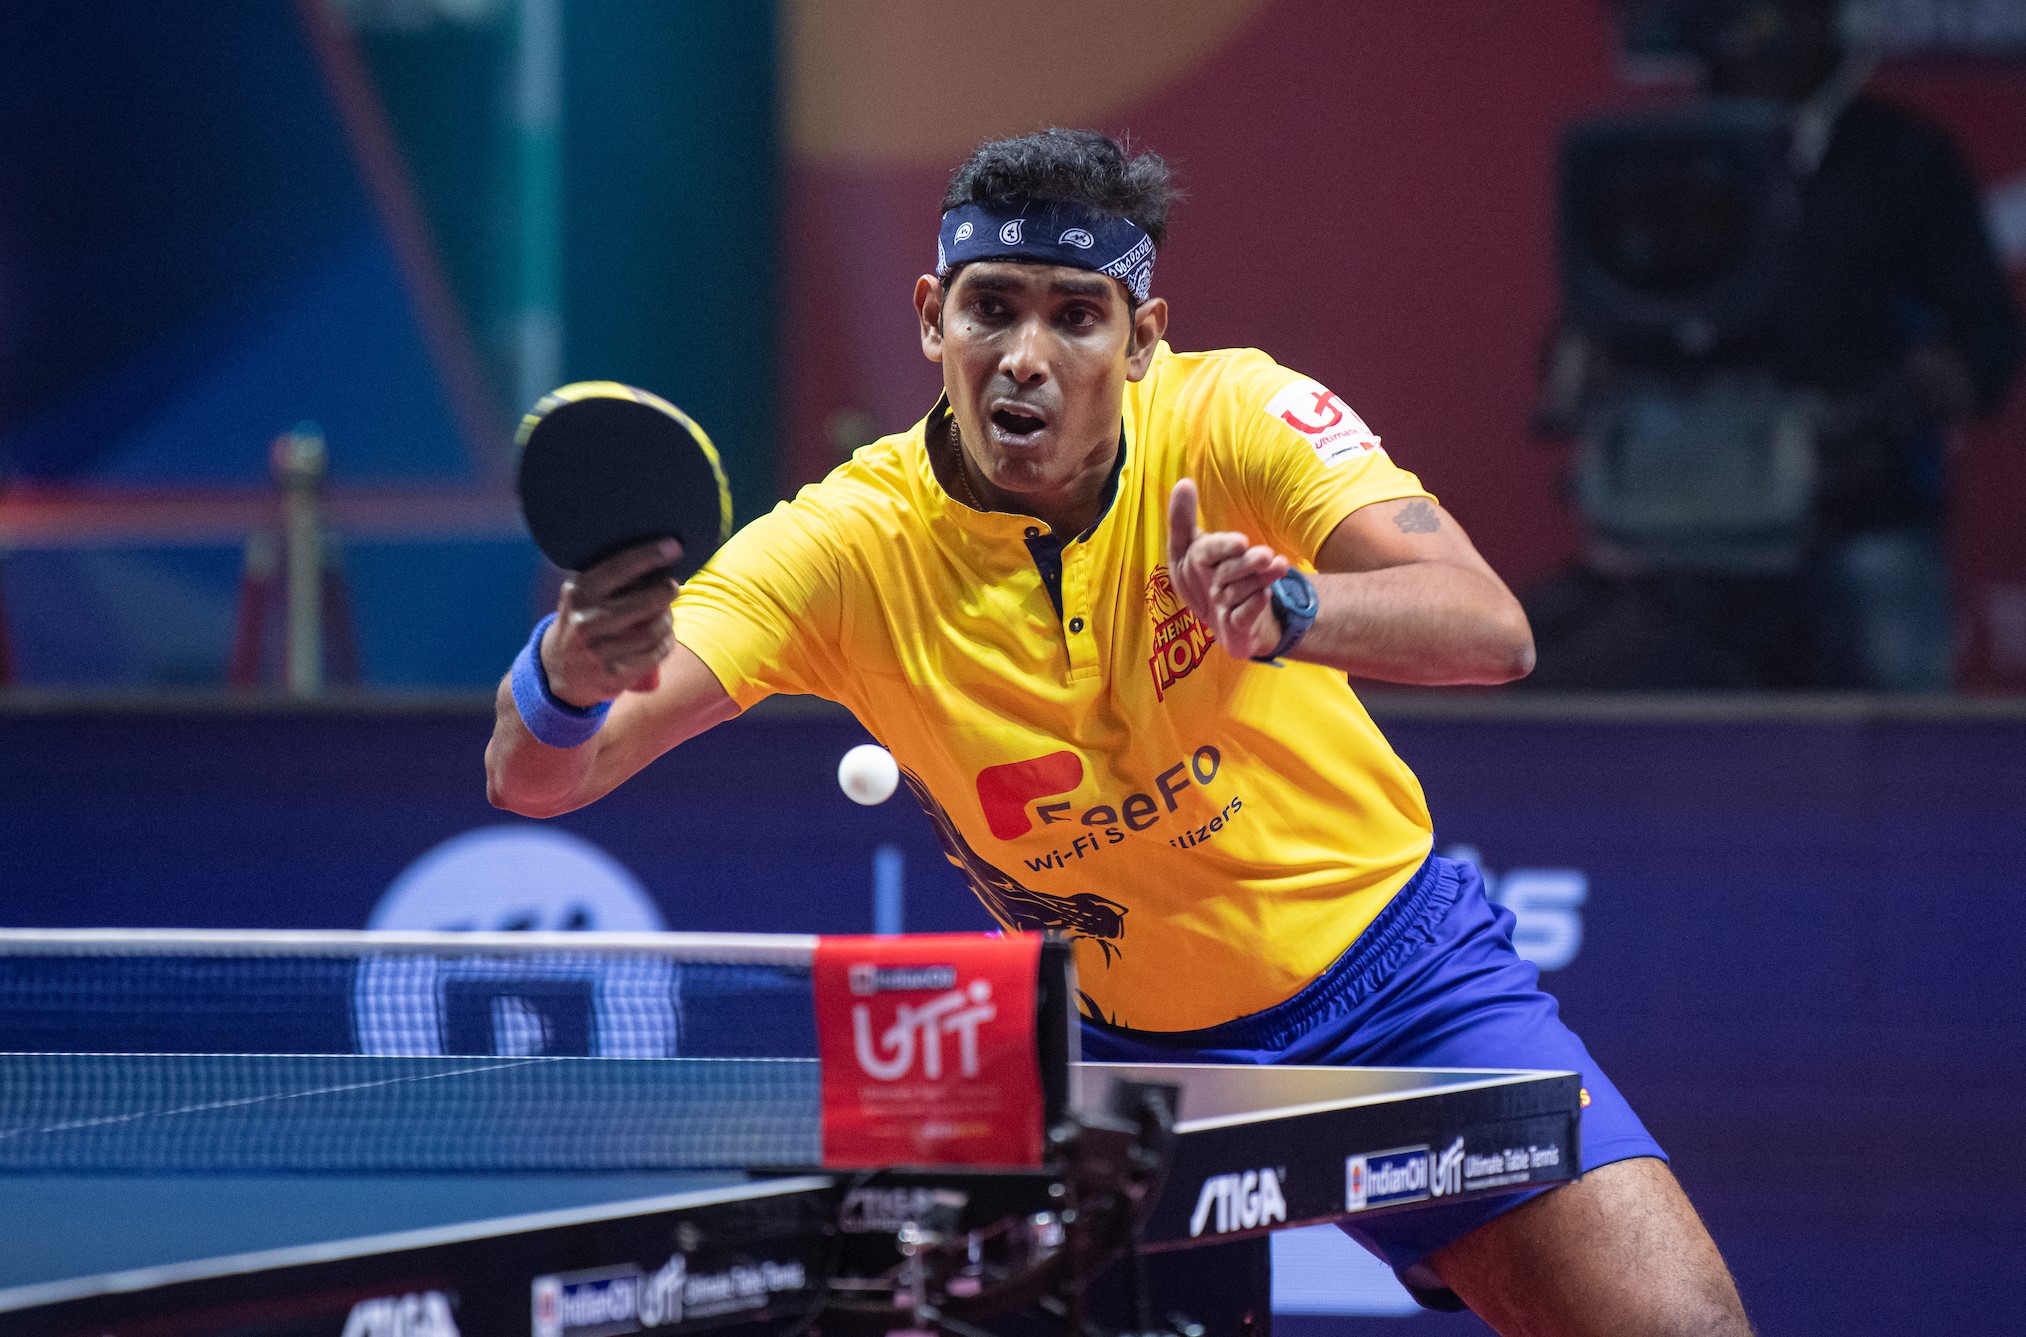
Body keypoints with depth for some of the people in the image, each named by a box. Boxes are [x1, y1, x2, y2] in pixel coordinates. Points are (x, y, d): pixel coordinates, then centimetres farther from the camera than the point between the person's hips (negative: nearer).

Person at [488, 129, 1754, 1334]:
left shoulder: (1234, 417, -17)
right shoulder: (849, 547, -18)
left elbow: (1492, 631, -29)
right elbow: (535, 777, -27)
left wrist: (1284, 609, -49)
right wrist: (569, 675, -52)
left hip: (1400, 975, -1)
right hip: (1122, 1045, 1)